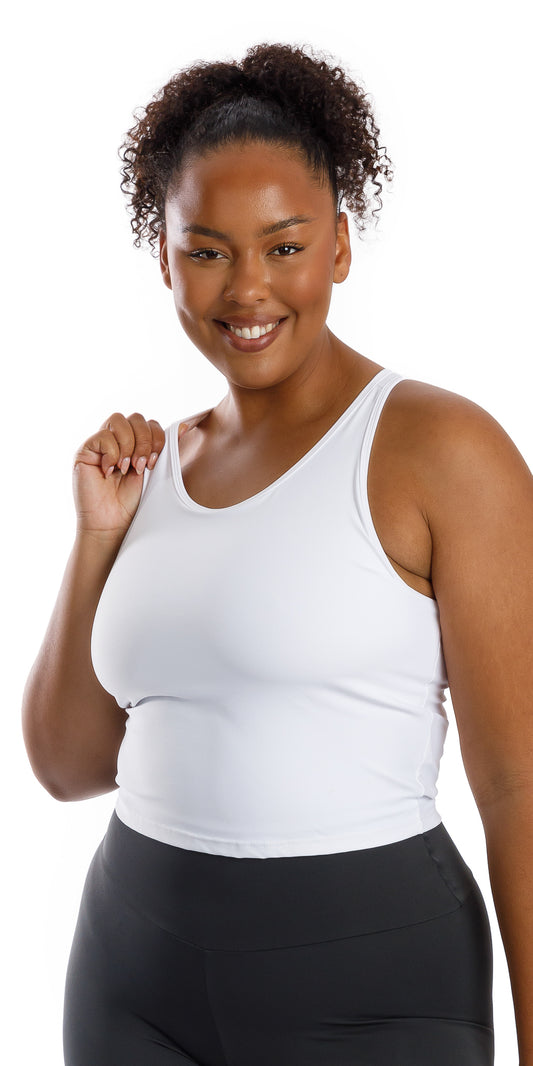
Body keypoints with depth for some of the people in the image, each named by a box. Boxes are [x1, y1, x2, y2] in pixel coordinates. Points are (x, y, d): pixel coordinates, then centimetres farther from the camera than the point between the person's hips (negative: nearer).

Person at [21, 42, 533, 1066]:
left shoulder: (441, 448, -11)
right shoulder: (155, 464, 7)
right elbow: (70, 764, 9)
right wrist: (98, 536, -1)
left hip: (367, 980, -5)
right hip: (136, 959, 5)